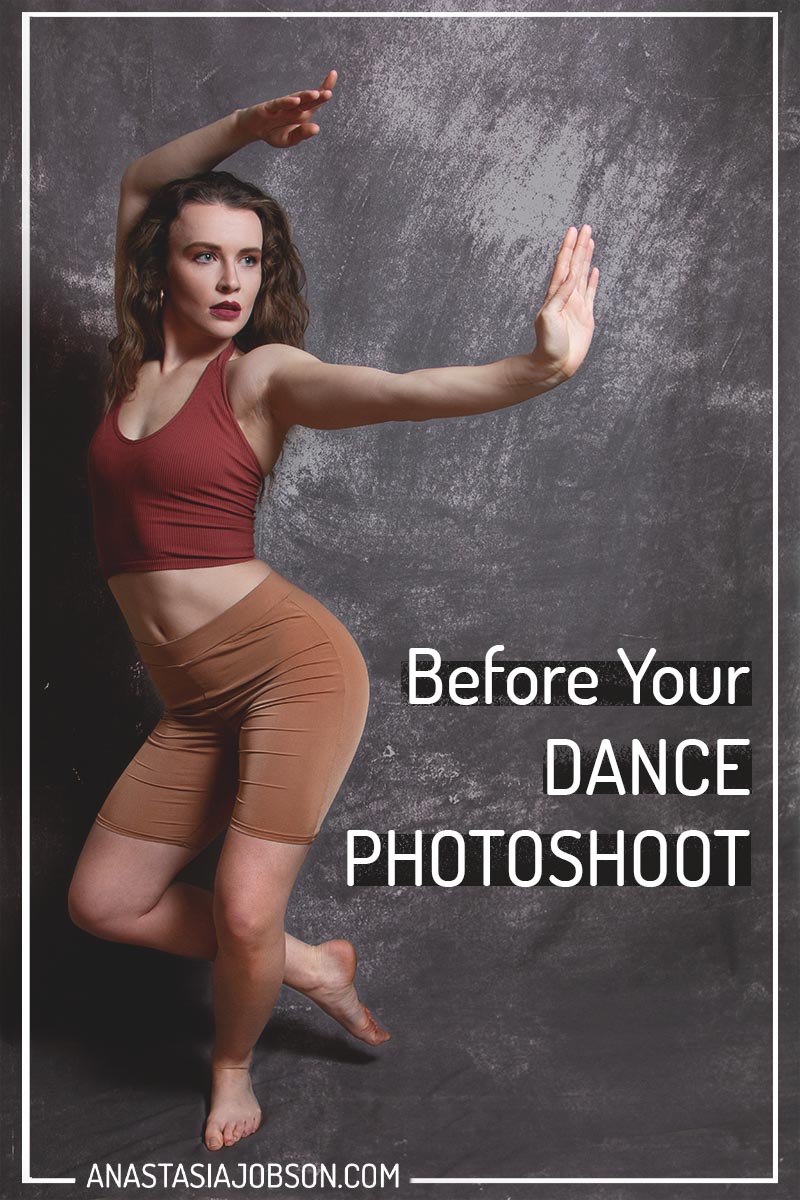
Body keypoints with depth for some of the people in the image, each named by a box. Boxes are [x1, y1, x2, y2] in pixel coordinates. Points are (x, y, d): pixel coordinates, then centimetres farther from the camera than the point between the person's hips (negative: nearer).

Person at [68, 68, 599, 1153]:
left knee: (244, 909, -12)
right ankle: (306, 965, 29)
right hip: (195, 699, 6)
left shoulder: (263, 372, -5)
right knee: (103, 902, 8)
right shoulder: (136, 358, 9)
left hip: (291, 663, -6)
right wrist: (247, 126, 3)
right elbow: (139, 182, 19)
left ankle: (234, 1066, 25)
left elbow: (393, 391, -25)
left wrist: (537, 367, -42)